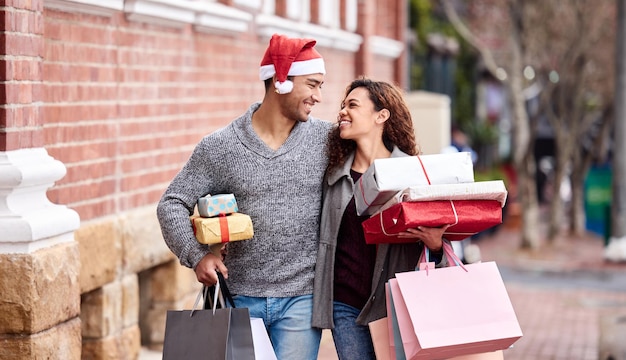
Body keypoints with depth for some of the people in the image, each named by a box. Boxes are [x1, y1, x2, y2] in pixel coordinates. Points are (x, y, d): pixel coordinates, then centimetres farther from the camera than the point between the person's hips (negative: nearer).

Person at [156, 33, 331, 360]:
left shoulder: (327, 139, 0)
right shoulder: (219, 147, -1)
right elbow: (172, 204, 1)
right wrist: (196, 254, -14)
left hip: (301, 299, 0)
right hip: (241, 297, 0)